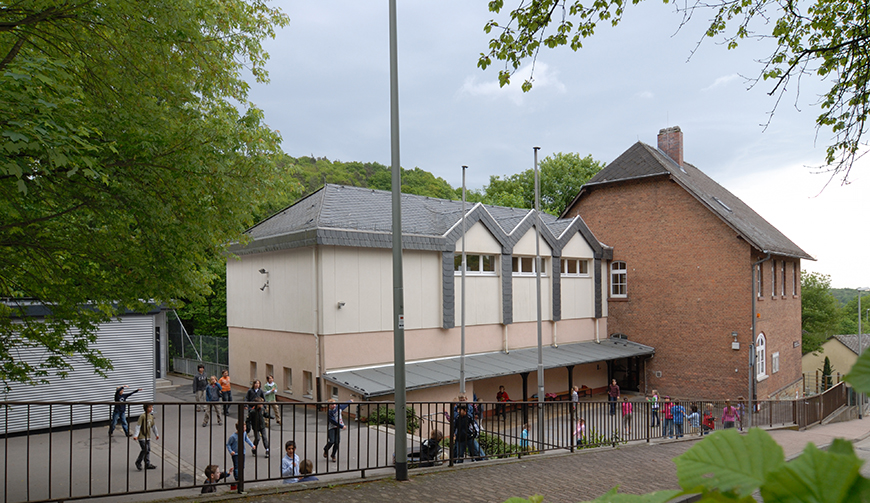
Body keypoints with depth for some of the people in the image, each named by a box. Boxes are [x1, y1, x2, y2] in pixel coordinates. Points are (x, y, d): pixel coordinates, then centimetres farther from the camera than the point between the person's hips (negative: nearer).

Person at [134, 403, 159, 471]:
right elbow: (138, 426, -16)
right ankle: (138, 462, 10)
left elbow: (153, 426, 19)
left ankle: (147, 464, 15)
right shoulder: (142, 416, -14)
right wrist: (136, 435, -21)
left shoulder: (151, 416, 8)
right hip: (142, 437, -7)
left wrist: (156, 434, 25)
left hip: (148, 437, 7)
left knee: (148, 450, 8)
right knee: (145, 450, -10)